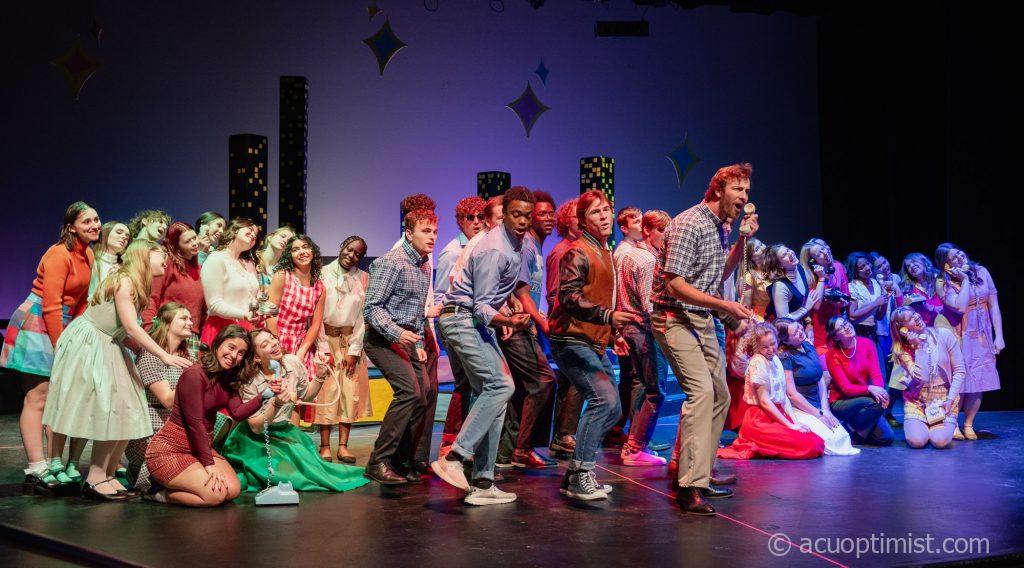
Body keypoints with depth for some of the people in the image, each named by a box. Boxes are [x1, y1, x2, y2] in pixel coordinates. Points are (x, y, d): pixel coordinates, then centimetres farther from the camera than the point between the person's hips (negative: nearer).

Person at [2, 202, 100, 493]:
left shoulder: (87, 255, 11)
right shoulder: (59, 255, -15)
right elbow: (51, 305, -18)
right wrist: (60, 346, -16)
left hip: (62, 326, 9)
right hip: (38, 323, -9)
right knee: (37, 398, -8)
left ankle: (56, 464, 16)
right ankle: (36, 471, -8)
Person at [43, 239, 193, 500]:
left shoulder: (137, 284, 11)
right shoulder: (124, 280, -16)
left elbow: (132, 331, 6)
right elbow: (131, 328, -23)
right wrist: (164, 355, -24)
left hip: (108, 348, 9)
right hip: (86, 342, -9)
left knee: (125, 413, 3)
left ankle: (106, 475, 7)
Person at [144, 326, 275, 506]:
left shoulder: (228, 379, 7)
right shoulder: (195, 374, -20)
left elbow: (238, 412, -8)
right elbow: (195, 423, -21)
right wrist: (209, 464, -21)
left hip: (200, 448, 9)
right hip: (170, 450, -9)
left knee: (233, 490, -9)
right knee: (215, 495, -23)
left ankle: (171, 485, 9)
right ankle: (159, 493, 0)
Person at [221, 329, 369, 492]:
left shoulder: (293, 362, -10)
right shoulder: (250, 382, -22)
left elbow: (306, 396, 8)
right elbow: (256, 427, -22)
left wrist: (320, 375, -9)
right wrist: (276, 402, -37)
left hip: (284, 431, 4)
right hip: (256, 439, -4)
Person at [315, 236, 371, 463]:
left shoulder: (362, 278, 6)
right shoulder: (324, 273, -1)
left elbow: (363, 315, 3)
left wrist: (354, 350, -5)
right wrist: (322, 346, -12)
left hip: (352, 340, 2)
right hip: (326, 337, -2)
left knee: (351, 391, -2)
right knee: (327, 390, -7)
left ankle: (343, 446, 2)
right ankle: (325, 446, -2)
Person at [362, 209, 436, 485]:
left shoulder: (424, 266, 15)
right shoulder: (392, 262, -14)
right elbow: (371, 307, -19)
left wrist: (419, 344, 14)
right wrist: (397, 333, -29)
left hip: (408, 339, 9)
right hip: (383, 339, -9)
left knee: (423, 394, 3)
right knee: (410, 391, -23)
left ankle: (403, 460, 15)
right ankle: (379, 462, -19)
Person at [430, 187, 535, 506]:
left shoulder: (517, 244, 10)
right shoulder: (495, 250, -20)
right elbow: (481, 306, -22)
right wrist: (508, 321, -36)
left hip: (477, 323, 10)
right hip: (461, 319, -10)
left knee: (492, 394, 4)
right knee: (500, 385, -22)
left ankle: (482, 483, 4)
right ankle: (454, 458, -22)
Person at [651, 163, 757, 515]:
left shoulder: (720, 227, 11)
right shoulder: (689, 224, -18)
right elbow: (675, 286, -24)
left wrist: (742, 240, 10)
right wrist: (725, 306, -25)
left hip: (702, 319, 10)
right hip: (675, 317, -10)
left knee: (720, 395, 13)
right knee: (701, 390, -24)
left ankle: (699, 474, 23)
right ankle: (690, 488, -27)